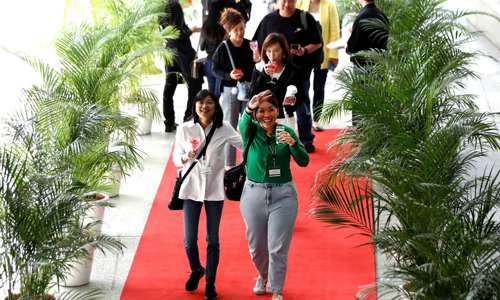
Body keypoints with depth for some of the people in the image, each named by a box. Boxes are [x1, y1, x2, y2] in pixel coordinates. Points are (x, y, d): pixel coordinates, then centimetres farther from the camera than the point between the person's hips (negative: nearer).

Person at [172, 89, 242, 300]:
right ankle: (196, 270, 33)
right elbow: (176, 158, 2)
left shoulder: (224, 129, -3)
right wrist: (186, 158, -18)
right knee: (189, 240, 2)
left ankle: (210, 283, 21)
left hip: (214, 189, 0)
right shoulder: (184, 129, -3)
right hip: (191, 188, 0)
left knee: (212, 240, 6)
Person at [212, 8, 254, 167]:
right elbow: (215, 70, -6)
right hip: (229, 91, -3)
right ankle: (229, 165, 15)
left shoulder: (250, 46, 0)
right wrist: (229, 75, -21)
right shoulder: (222, 49, -9)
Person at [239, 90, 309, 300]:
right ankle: (263, 275, 45)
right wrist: (249, 109, -47)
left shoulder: (287, 131, -1)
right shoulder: (251, 131, -4)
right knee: (256, 245, 15)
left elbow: (303, 161, -9)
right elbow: (243, 125, -28)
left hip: (283, 195, -1)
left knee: (278, 249, -1)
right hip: (254, 193, 1)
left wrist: (293, 143, -28)